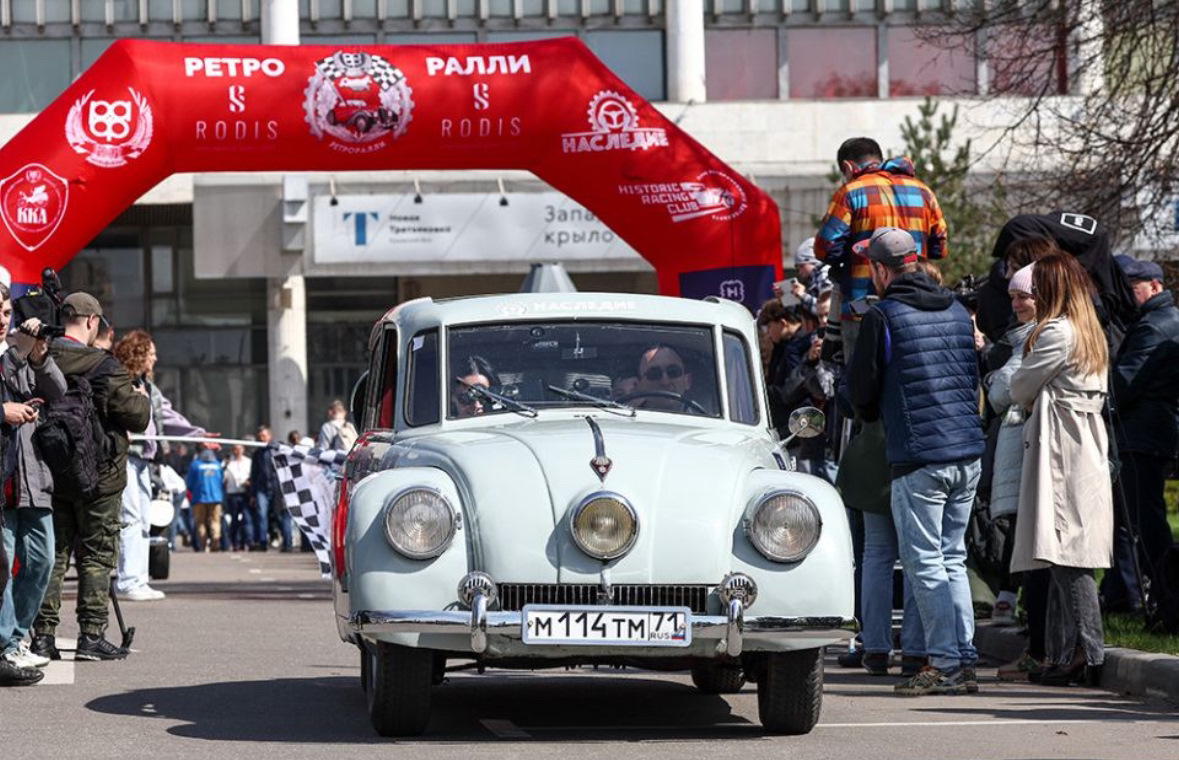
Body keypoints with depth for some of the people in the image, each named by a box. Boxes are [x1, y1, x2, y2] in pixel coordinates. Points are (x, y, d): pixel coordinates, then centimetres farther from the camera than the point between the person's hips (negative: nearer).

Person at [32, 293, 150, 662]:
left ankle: (43, 633, 8)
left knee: (53, 553, 10)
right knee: (96, 556, 3)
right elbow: (138, 417, -10)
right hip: (97, 476, -5)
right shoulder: (104, 367, -16)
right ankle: (91, 634, 1)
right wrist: (142, 398, 11)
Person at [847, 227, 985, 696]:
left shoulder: (883, 316, -8)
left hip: (918, 459, -6)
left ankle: (945, 664, -4)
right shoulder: (957, 311, 11)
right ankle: (965, 662, 11)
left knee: (924, 562, -1)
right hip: (968, 454, 6)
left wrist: (874, 415, 19)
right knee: (952, 559, 13)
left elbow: (860, 389, -2)